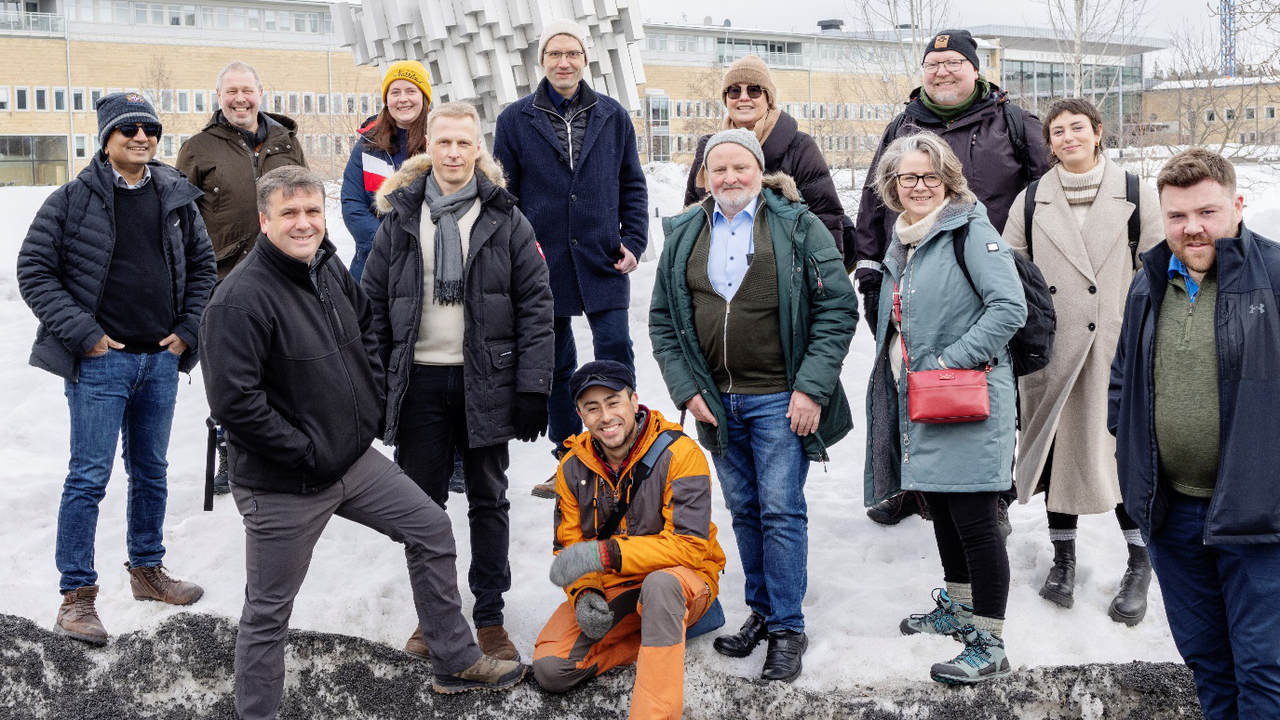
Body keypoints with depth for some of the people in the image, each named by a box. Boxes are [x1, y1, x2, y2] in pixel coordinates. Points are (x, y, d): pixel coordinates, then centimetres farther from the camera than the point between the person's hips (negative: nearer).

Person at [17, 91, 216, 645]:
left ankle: (147, 569, 32)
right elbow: (35, 270, -5)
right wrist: (83, 333, -12)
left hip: (161, 360, 5)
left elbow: (202, 265, 16)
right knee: (89, 477, -3)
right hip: (101, 360, -4)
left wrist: (188, 329, 5)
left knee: (151, 471, 16)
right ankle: (77, 595, 7)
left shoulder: (177, 198, 6)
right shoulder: (74, 199, -6)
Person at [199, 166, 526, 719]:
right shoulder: (241, 299, -23)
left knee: (431, 529, 14)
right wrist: (305, 451, -20)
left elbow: (366, 327, 23)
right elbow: (233, 401, -27)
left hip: (356, 459, 8)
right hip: (283, 487, -8)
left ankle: (456, 663, 29)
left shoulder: (330, 270, 3)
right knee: (268, 610, 5)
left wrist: (373, 400, 12)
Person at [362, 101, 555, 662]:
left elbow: (535, 305, -3)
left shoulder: (505, 220, -1)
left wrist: (533, 387, -10)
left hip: (485, 380, -1)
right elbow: (374, 307, 6)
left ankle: (489, 617, 20)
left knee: (488, 500, 9)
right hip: (417, 380, 2)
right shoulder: (398, 219, 5)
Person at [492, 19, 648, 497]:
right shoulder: (516, 120, 2)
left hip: (603, 262, 0)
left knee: (616, 355, -4)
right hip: (543, 263, 0)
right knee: (555, 366, 8)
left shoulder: (612, 116, 5)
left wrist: (633, 241, 0)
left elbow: (632, 184, 10)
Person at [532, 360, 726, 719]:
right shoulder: (573, 467, -1)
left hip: (682, 578, -5)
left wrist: (605, 553, -32)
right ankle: (656, 640, -1)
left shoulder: (679, 454, -18)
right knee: (549, 668, -16)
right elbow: (568, 547, 5)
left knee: (659, 584, -41)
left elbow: (689, 545, -23)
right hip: (608, 587, 5)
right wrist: (584, 595, -18)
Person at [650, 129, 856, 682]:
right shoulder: (684, 236, 9)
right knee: (744, 511, 13)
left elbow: (838, 308, -6)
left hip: (779, 400, -4)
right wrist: (686, 389, 1)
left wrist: (812, 387, -12)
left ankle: (787, 628, 8)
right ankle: (761, 611, 27)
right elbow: (663, 320, 11)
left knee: (782, 511, -2)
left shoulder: (797, 226, -3)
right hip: (716, 401, 4)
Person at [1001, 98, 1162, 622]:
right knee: (1059, 446, 9)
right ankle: (1063, 559, 25)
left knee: (1124, 450, -3)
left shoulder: (1136, 195, 4)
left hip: (1119, 348, -2)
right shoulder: (1031, 201, 8)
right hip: (1051, 349, 2)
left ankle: (1139, 568, 12)